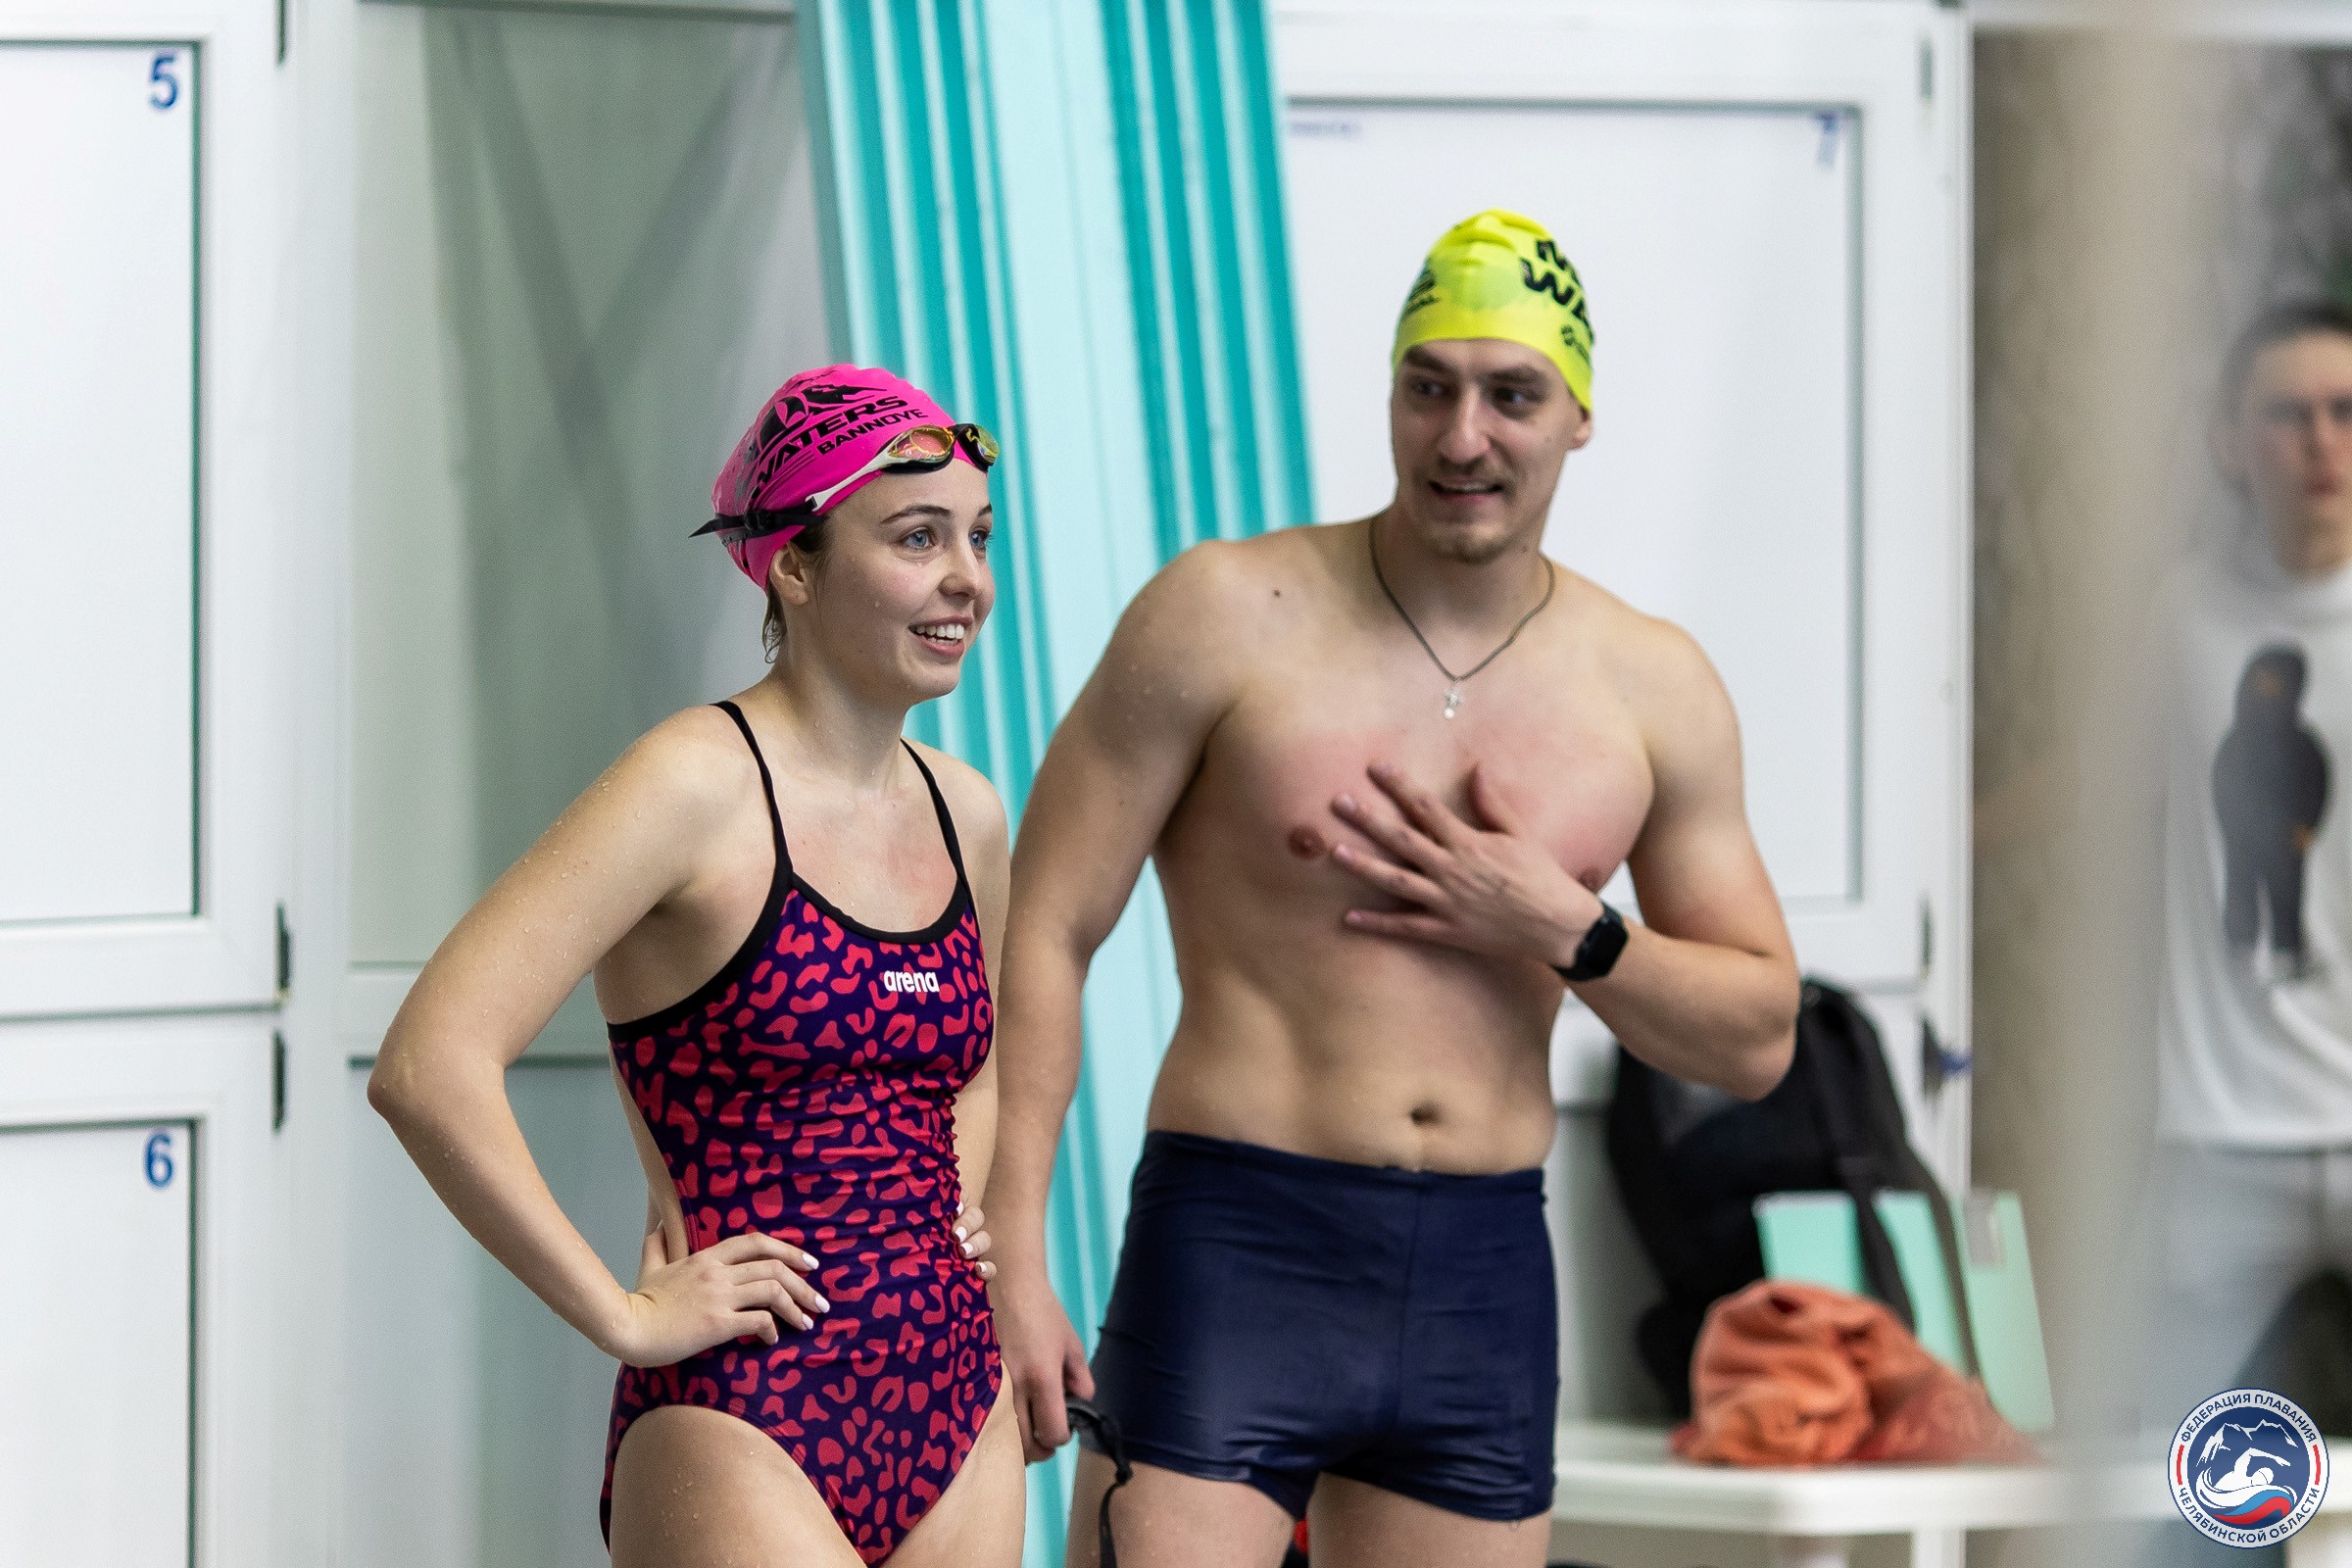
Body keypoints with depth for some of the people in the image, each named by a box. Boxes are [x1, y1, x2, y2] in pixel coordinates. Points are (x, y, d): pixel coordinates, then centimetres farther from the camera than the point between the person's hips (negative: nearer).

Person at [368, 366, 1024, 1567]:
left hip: (953, 1421, 7)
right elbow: (426, 1069, -19)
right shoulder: (698, 788, -10)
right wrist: (624, 1316, -16)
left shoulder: (968, 819, 11)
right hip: (742, 1435, -7)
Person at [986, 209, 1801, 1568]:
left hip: (1486, 1287, 4)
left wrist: (1567, 933, -8)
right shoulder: (1227, 617, -4)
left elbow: (1758, 1039, 11)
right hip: (1235, 1254, -4)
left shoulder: (1655, 689, 7)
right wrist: (1011, 1263, -13)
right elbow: (1042, 931, -5)